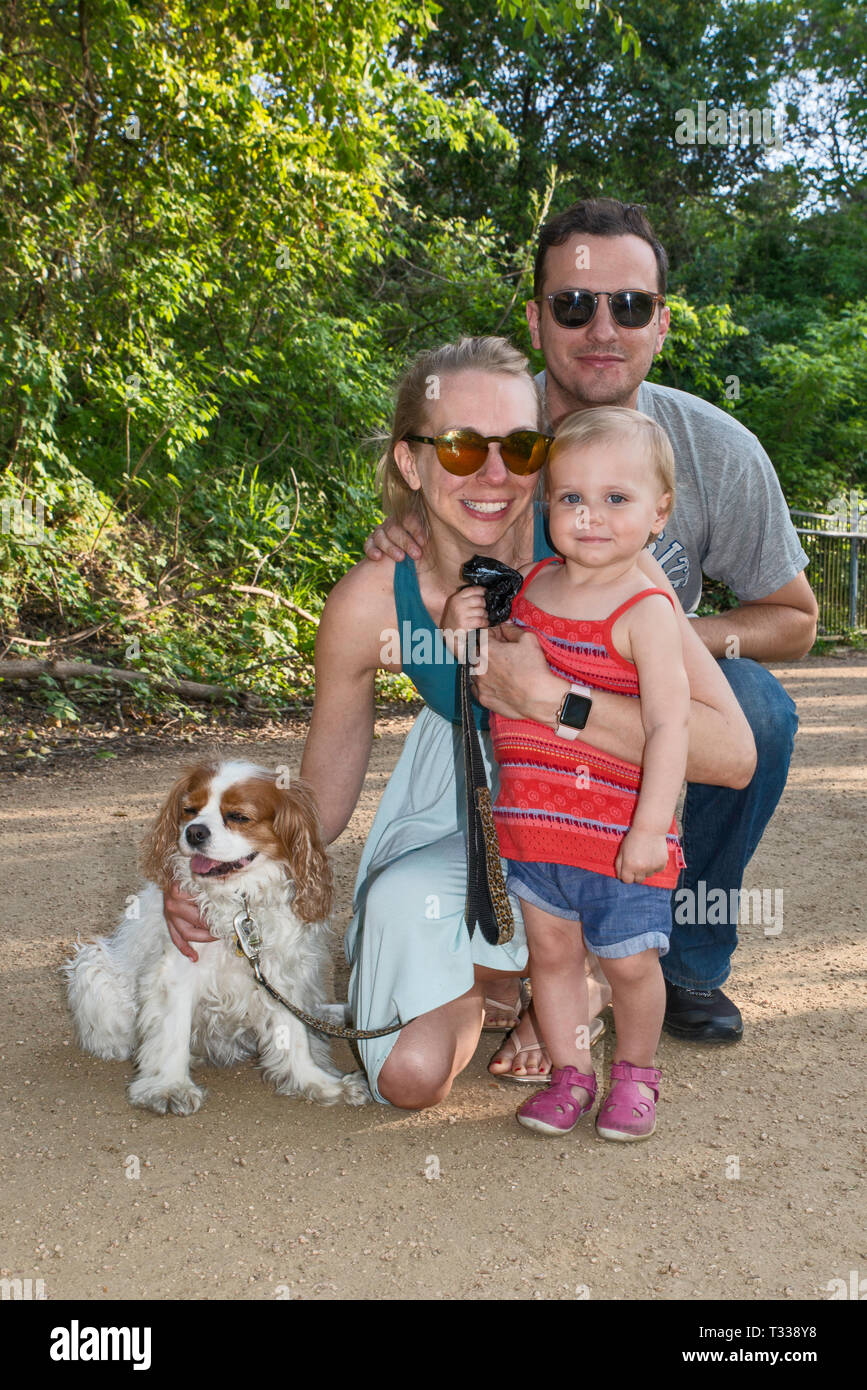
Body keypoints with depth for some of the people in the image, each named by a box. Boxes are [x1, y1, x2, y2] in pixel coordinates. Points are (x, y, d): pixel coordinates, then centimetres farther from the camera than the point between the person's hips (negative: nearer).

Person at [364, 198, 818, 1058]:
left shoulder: (717, 453, -16)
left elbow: (794, 620, -4)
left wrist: (685, 640, -25)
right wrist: (396, 547, -28)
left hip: (656, 709, 1)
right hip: (515, 705, 0)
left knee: (757, 710, -30)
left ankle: (689, 959, -5)